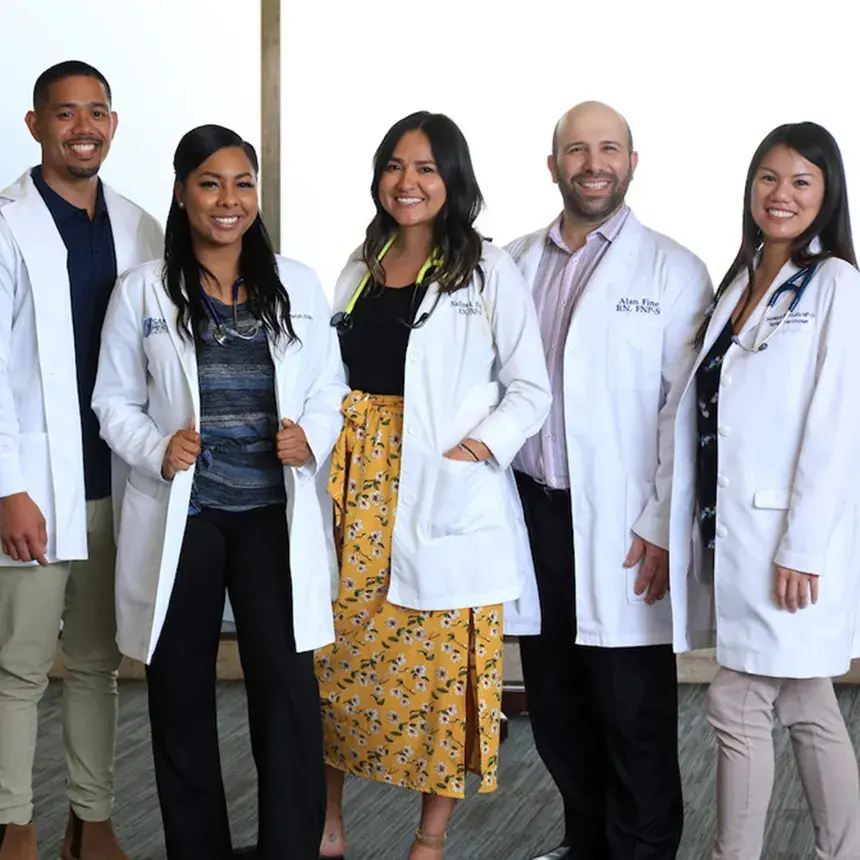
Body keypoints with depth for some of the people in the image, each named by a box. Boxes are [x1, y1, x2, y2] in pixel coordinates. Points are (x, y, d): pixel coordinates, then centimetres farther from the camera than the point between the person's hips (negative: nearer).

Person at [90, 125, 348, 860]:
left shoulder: (298, 285, 4)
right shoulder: (142, 290, 1)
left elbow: (329, 390, 8)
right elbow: (115, 401, 4)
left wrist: (314, 437, -12)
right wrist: (157, 450, -15)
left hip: (273, 515, 0)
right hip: (180, 515, 0)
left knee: (289, 689, -6)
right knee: (182, 694, 9)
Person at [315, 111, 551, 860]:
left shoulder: (487, 270, -3)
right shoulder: (361, 266, 12)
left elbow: (531, 390, -4)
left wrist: (479, 446, -18)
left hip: (449, 495, -5)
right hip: (359, 484, 5)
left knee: (445, 660, 0)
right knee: (336, 649, 7)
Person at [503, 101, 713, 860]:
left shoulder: (673, 272, -3)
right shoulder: (513, 264, 9)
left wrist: (664, 527, -11)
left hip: (622, 528, -4)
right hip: (534, 513, 4)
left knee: (634, 719, 1)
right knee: (556, 709, 13)